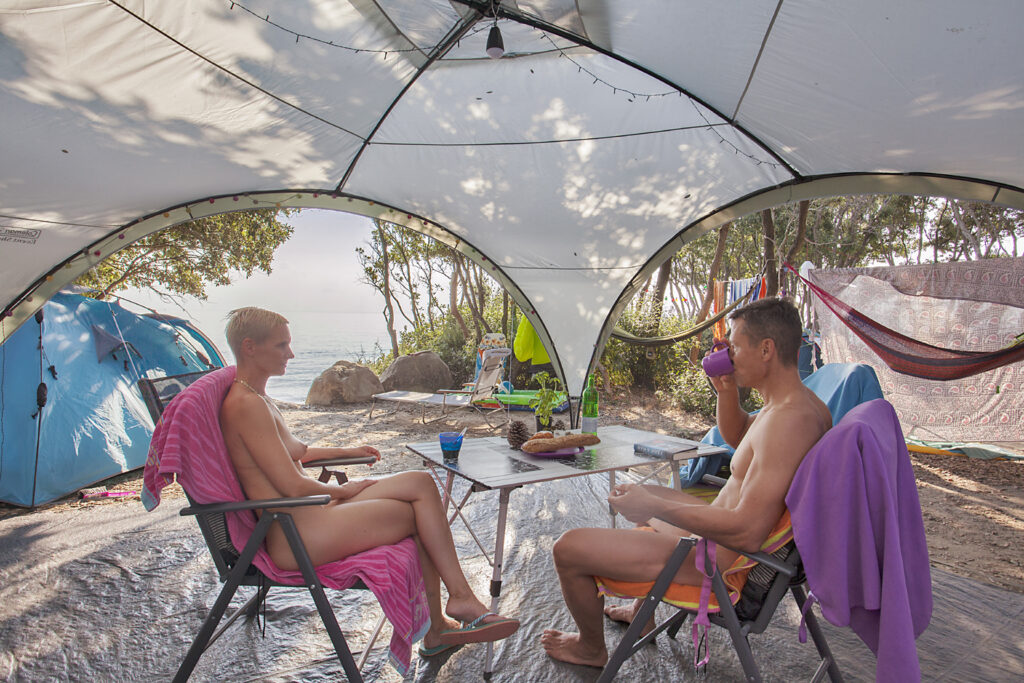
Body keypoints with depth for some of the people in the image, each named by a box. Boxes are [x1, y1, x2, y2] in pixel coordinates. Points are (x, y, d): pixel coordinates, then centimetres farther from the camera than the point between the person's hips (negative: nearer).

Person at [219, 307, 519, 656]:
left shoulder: (254, 398, 15)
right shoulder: (246, 405, -18)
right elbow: (293, 486, -20)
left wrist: (345, 452, 23)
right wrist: (344, 490, -3)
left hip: (306, 513, 10)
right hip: (293, 536, -10)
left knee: (420, 483, -3)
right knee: (419, 513, -9)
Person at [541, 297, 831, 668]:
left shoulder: (790, 418, -31)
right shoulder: (802, 401, 2)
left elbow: (746, 532, -36)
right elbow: (738, 436, 21)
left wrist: (652, 506, -28)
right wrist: (726, 389, 1)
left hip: (720, 560, -10)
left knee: (567, 548, -9)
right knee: (652, 494, 34)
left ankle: (591, 648, 23)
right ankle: (642, 613, 44)